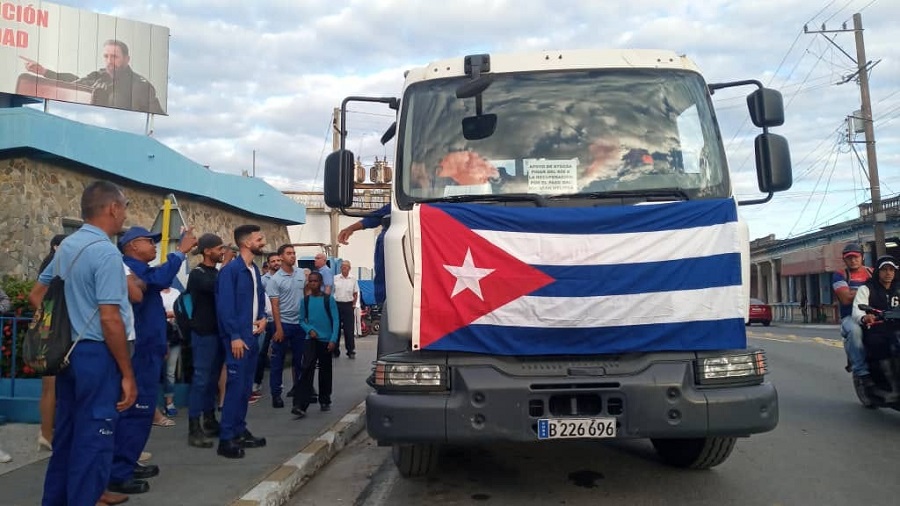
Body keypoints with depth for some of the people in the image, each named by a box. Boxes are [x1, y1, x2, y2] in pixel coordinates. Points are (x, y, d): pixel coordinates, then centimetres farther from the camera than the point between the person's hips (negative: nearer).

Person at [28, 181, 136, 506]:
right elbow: (109, 319, -22)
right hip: (97, 354, -9)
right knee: (93, 439, 0)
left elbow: (36, 296, 20)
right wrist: (127, 374, -17)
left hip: (69, 352, 9)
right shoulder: (106, 252, -17)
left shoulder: (66, 246, 11)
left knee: (66, 434, 19)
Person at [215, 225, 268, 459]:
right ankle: (226, 439, 1)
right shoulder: (230, 270, -13)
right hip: (237, 337, -8)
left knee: (246, 386, 13)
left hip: (253, 336, 8)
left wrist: (263, 318, 4)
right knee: (235, 385, -6)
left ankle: (240, 431, 23)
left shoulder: (255, 270, 12)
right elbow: (225, 305, -18)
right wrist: (234, 336, -19)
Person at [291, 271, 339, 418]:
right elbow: (302, 320, 9)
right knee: (307, 369, -14)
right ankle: (300, 405, -18)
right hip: (311, 339, 0)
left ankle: (325, 401, 26)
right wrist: (309, 329, -10)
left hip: (326, 340, 0)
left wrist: (333, 340, -12)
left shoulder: (329, 299, -3)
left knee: (325, 371, 10)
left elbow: (335, 320, -4)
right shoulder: (305, 300, 4)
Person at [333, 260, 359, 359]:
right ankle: (335, 350, 15)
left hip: (348, 306, -1)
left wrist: (354, 304, 1)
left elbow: (356, 294, 10)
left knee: (349, 330, 0)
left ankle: (351, 351, 5)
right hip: (337, 305, 1)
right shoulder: (335, 278, 4)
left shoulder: (353, 279, 5)